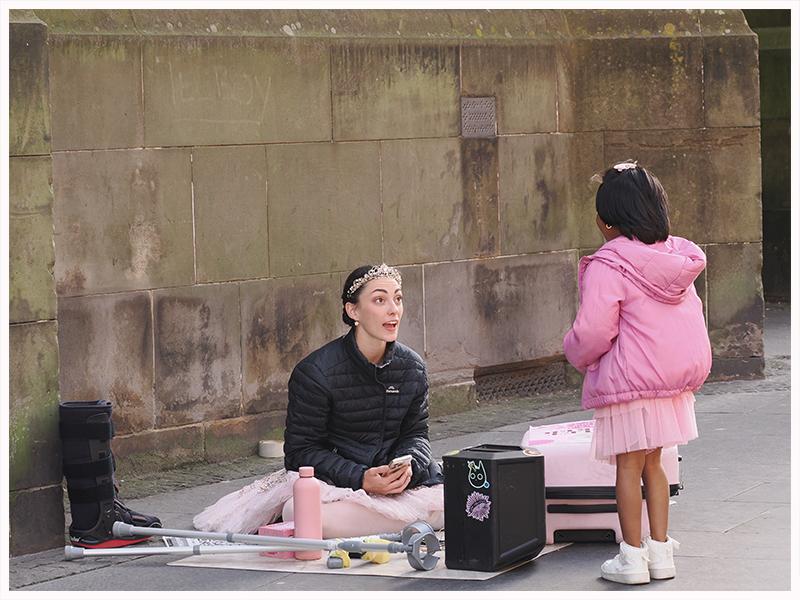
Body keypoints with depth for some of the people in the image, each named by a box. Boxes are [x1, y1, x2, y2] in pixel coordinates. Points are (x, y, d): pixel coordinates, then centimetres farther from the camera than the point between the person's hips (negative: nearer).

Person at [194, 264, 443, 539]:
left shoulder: (412, 367, 6)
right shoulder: (315, 372, -10)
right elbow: (302, 449, -8)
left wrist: (409, 465, -10)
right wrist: (360, 478, -21)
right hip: (332, 481, -6)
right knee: (298, 513, -37)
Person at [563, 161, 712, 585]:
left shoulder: (609, 264, -15)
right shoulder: (677, 260, 6)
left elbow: (593, 331, -18)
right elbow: (691, 317, 13)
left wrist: (575, 354, 3)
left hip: (628, 382, -7)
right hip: (675, 377, 7)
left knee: (628, 465, 2)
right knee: (653, 462, 15)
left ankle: (632, 556, 6)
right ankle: (661, 550, 16)